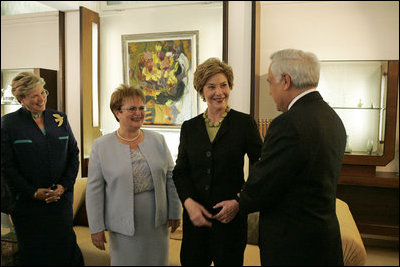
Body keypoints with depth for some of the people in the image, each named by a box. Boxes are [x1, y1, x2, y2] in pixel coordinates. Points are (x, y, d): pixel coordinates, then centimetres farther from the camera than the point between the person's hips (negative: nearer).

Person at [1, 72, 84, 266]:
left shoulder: (60, 119, 5)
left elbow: (74, 155, 6)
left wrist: (63, 186, -5)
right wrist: (34, 192, -12)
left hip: (61, 197, 2)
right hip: (27, 201, -2)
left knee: (64, 246, 8)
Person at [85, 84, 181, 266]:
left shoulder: (157, 140, 1)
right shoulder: (101, 146, -5)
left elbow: (170, 178, 5)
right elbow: (94, 189, -4)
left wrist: (175, 212, 4)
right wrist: (96, 227, -4)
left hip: (158, 221, 2)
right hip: (124, 224, -2)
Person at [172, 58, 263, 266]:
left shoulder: (245, 123, -4)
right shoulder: (189, 127, 5)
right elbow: (180, 171, 5)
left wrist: (240, 202, -14)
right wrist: (188, 202, -11)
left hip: (231, 216, -2)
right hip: (195, 216, 3)